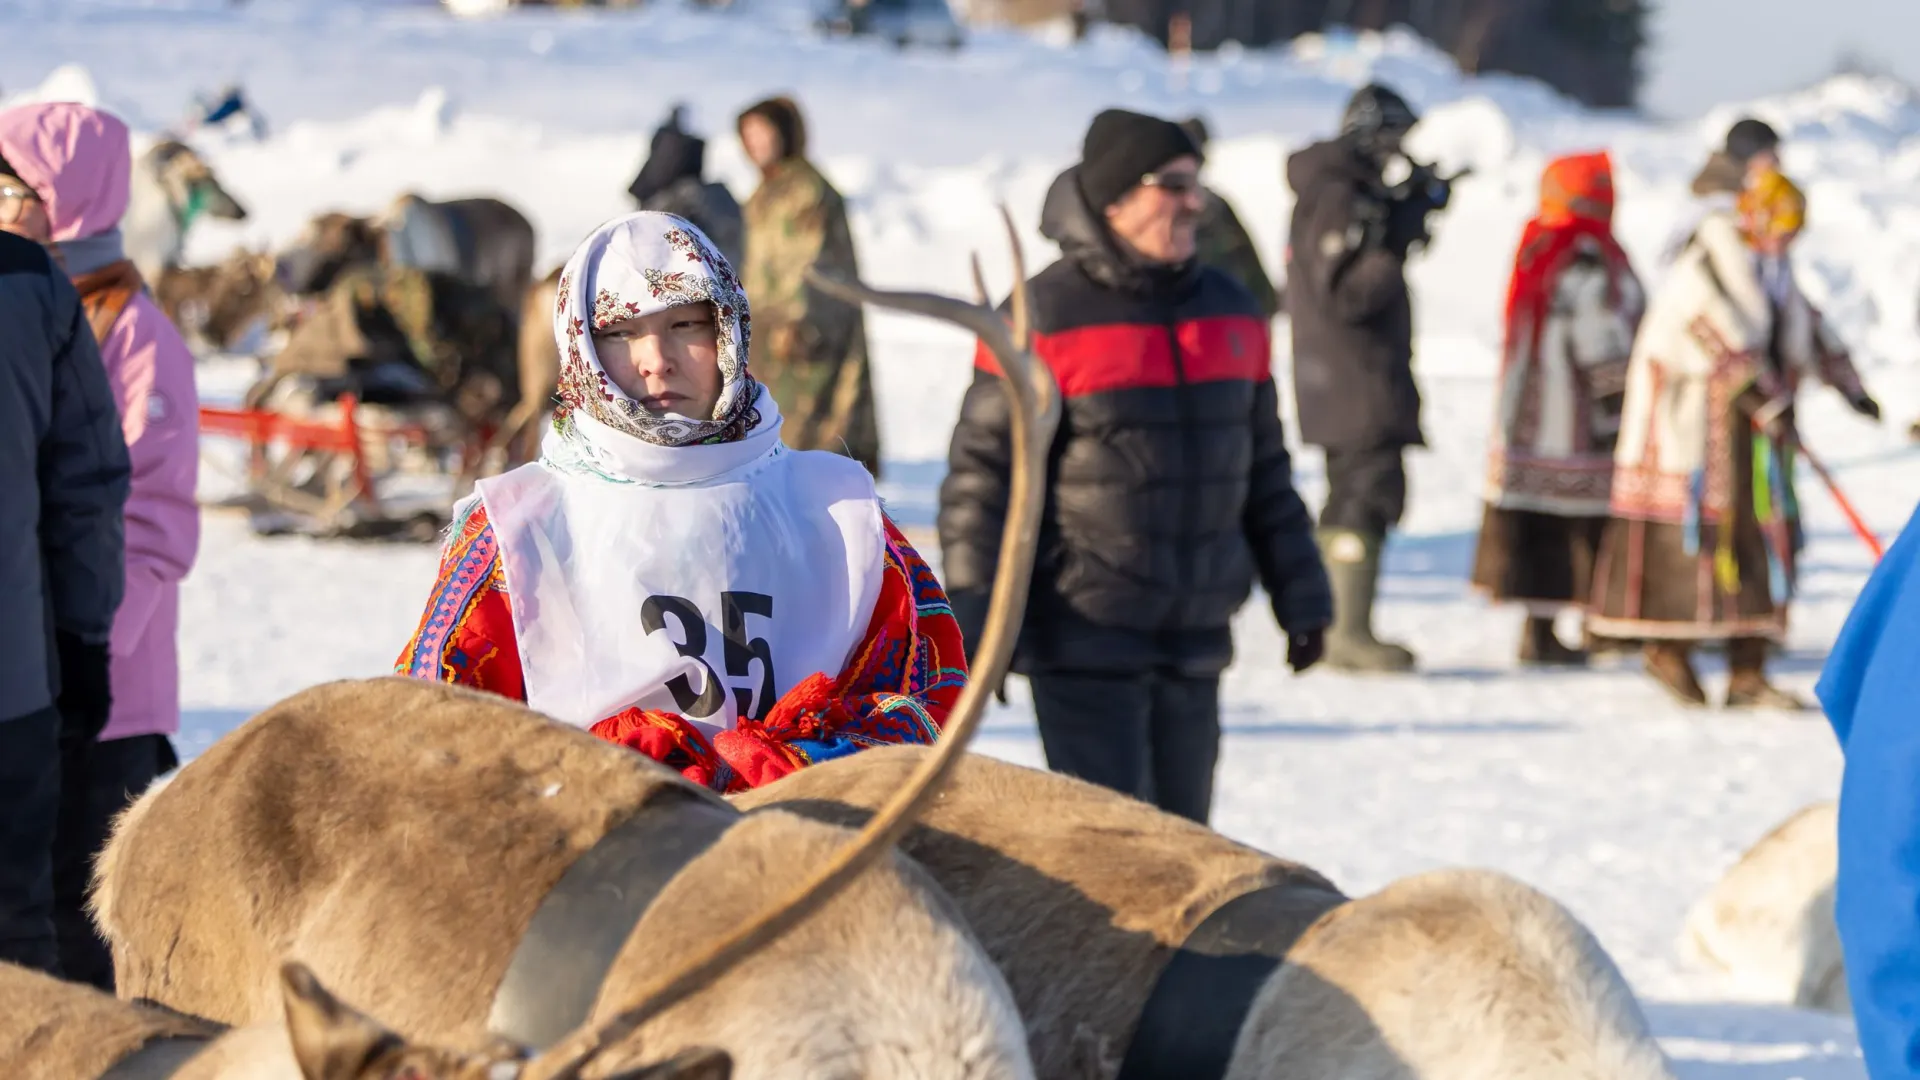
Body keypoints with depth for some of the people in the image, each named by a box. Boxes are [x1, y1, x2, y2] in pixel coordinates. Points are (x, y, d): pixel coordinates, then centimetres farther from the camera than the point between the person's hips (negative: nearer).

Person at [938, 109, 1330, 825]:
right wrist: (975, 625, -12)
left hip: (1194, 646, 6)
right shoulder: (1044, 320, -9)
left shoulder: (1231, 312, 11)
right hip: (1083, 646, -6)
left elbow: (1264, 469, 19)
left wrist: (1300, 597, 17)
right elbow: (982, 475, -8)